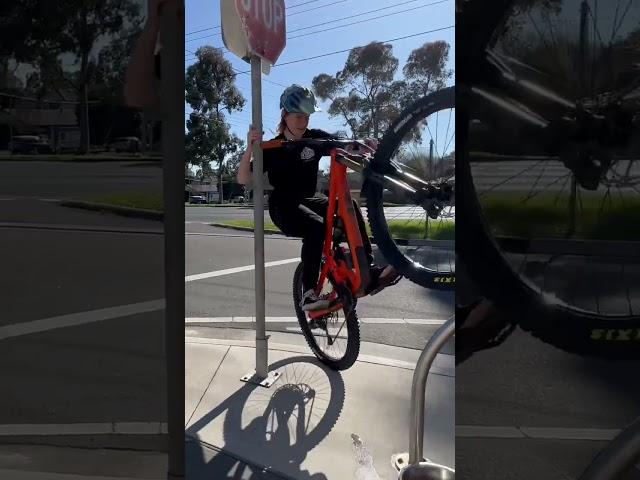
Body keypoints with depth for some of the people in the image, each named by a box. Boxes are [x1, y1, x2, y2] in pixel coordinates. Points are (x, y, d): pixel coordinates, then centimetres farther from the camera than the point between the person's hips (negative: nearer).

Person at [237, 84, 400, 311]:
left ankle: (369, 272, -24)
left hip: (309, 199, 4)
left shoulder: (315, 137, 0)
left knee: (349, 206, -23)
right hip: (284, 207, -4)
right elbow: (243, 179, -18)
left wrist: (365, 145, -30)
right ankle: (308, 293, -28)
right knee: (316, 227, -35)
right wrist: (250, 148, -34)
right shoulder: (274, 147, -10)